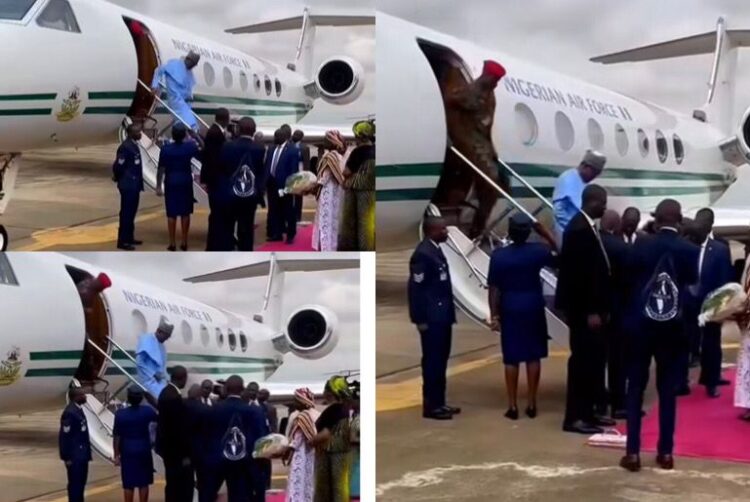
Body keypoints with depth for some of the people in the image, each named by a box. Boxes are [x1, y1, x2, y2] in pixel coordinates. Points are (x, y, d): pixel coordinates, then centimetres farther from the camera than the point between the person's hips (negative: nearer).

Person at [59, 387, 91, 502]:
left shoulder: (78, 410, 12)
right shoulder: (70, 412, -20)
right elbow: (65, 436, -21)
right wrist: (67, 457, -20)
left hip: (81, 454, 10)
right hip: (74, 456, -10)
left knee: (81, 481, 16)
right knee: (75, 483, -4)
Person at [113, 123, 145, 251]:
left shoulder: (134, 145, 11)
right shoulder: (126, 147, -19)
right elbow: (118, 166, -22)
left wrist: (138, 181, 13)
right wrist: (118, 178, -5)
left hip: (134, 185, 10)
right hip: (128, 186, -10)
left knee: (131, 212, 16)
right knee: (126, 213, -6)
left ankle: (129, 237, 26)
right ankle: (122, 241, -2)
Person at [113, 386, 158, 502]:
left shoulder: (120, 414, -12)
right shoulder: (147, 411, -8)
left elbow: (117, 437, -8)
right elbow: (158, 419, 15)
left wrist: (116, 455, 1)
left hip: (127, 452, -1)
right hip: (144, 451, 1)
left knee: (129, 484, 4)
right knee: (144, 483, 9)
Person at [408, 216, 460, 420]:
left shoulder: (435, 250, 13)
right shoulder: (423, 253, -17)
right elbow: (416, 288, -19)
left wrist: (448, 313, 17)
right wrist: (420, 320, -18)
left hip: (441, 316, 10)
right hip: (432, 318, -10)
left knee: (440, 360, 13)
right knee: (432, 361, -4)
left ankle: (438, 402, 21)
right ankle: (431, 405, 1)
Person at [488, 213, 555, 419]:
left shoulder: (499, 255, -10)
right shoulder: (538, 250, -7)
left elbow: (494, 289, -8)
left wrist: (494, 315, -1)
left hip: (510, 309, -1)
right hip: (533, 308, 1)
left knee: (511, 358, 4)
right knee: (533, 356, 9)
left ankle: (513, 405, 6)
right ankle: (532, 404, 12)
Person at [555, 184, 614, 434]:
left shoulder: (585, 226, 12)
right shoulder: (580, 229, -19)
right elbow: (581, 273, -22)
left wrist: (598, 308, 15)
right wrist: (591, 311, -21)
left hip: (590, 306, 10)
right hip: (584, 308, -10)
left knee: (593, 358, 14)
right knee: (583, 358, -5)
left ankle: (587, 412, 22)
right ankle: (574, 417, 0)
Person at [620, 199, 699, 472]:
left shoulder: (641, 245, -8)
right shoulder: (690, 250, -5)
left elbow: (629, 276, 4)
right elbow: (692, 280, 9)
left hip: (641, 324, -1)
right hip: (672, 327, 1)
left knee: (636, 388, 4)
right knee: (668, 390, 9)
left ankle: (633, 453, 0)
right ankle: (665, 452, 10)